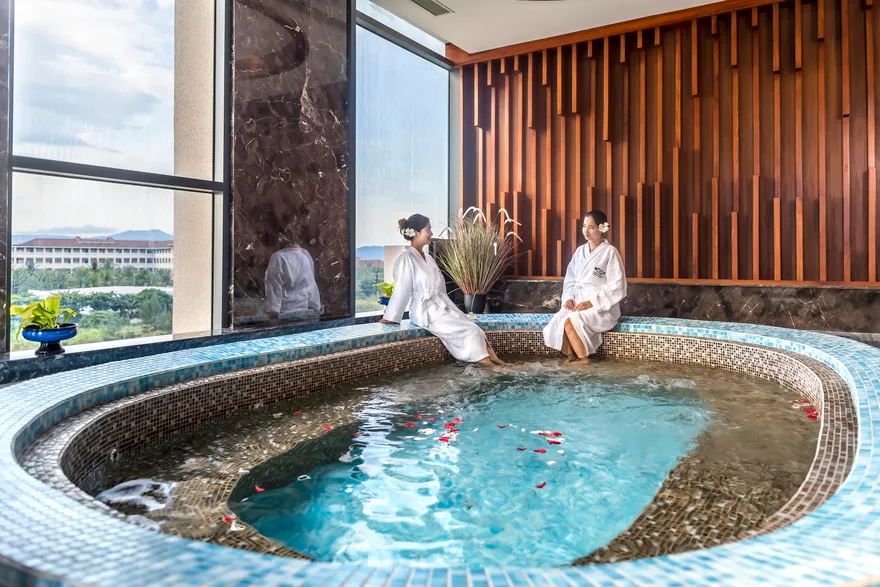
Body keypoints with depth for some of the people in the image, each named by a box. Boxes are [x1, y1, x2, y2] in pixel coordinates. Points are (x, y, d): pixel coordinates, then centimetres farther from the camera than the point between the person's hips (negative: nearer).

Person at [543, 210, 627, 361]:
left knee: (570, 323, -31)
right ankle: (572, 359, -6)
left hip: (601, 308, -5)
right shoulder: (580, 251, 12)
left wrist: (591, 303, -17)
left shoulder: (610, 252, -5)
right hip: (577, 303, 5)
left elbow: (617, 288, -10)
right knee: (556, 323, -24)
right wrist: (569, 298, -6)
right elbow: (570, 280, 15)